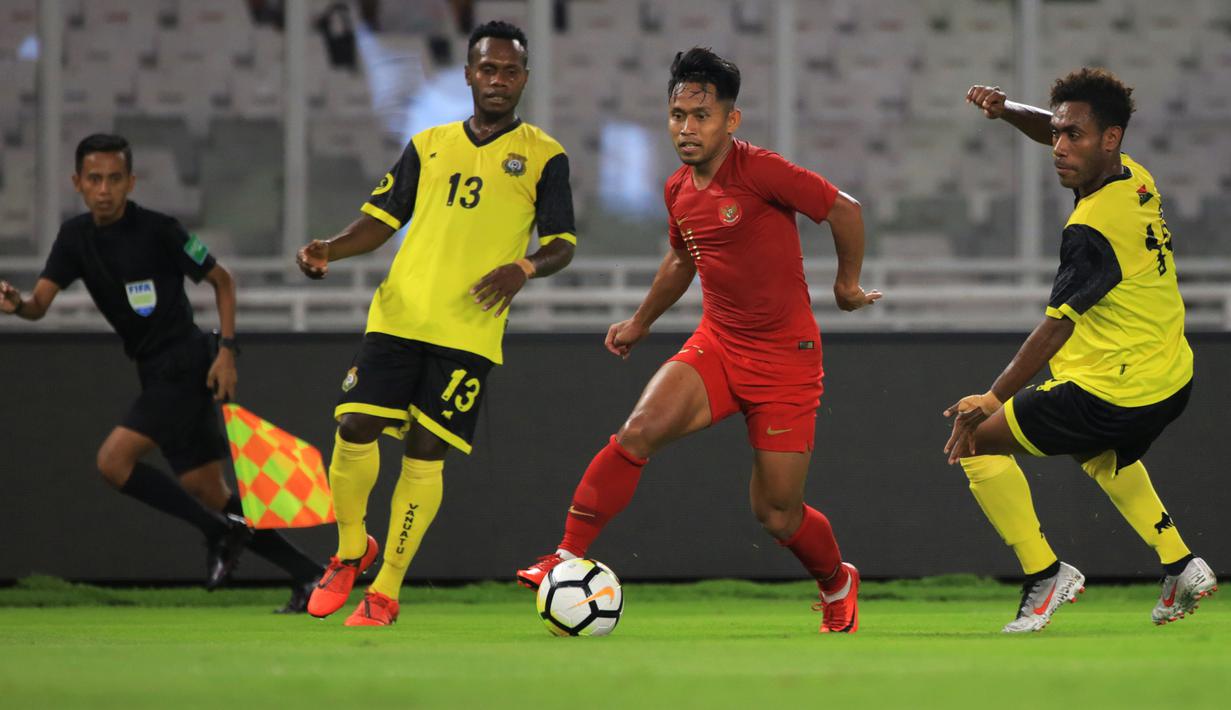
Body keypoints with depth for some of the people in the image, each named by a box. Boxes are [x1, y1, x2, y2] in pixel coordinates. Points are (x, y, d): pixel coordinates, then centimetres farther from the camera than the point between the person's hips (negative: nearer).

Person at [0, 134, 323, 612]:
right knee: (211, 495, 6)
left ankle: (221, 533, -9)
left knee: (114, 459, -19)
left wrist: (227, 350, -12)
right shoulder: (75, 237, 5)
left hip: (186, 368, -7)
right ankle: (311, 577, 10)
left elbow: (221, 280, -3)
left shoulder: (157, 230, -13)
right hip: (158, 375, 7)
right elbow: (41, 303, -3)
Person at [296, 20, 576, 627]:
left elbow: (562, 243, 4)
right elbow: (382, 218, 15)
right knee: (354, 429, -10)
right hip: (398, 318, 3)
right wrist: (330, 249, -4)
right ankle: (351, 549, 16)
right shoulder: (429, 145, 15)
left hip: (469, 331, -3)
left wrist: (524, 268, -17)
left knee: (425, 454, -5)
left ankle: (386, 591, 6)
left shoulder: (542, 156, 6)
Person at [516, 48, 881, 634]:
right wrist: (640, 323, 32)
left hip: (785, 357, -5)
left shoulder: (758, 171, -17)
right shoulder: (679, 190, 5)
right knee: (640, 430, -23)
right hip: (717, 344, 5)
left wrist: (848, 284, 2)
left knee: (777, 514, 1)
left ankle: (837, 583, 33)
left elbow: (845, 210, -10)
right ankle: (567, 557, -18)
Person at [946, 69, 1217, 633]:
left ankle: (1044, 574, 4)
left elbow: (1056, 329, -24)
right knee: (1101, 454, 39)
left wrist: (993, 399, -22)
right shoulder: (1134, 178, 1)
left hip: (1116, 393, -10)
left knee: (976, 438, 2)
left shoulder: (1094, 228, -25)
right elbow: (1052, 130, 20)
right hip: (1172, 384, 10)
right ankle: (1181, 567, 34)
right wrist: (1007, 112, 2)